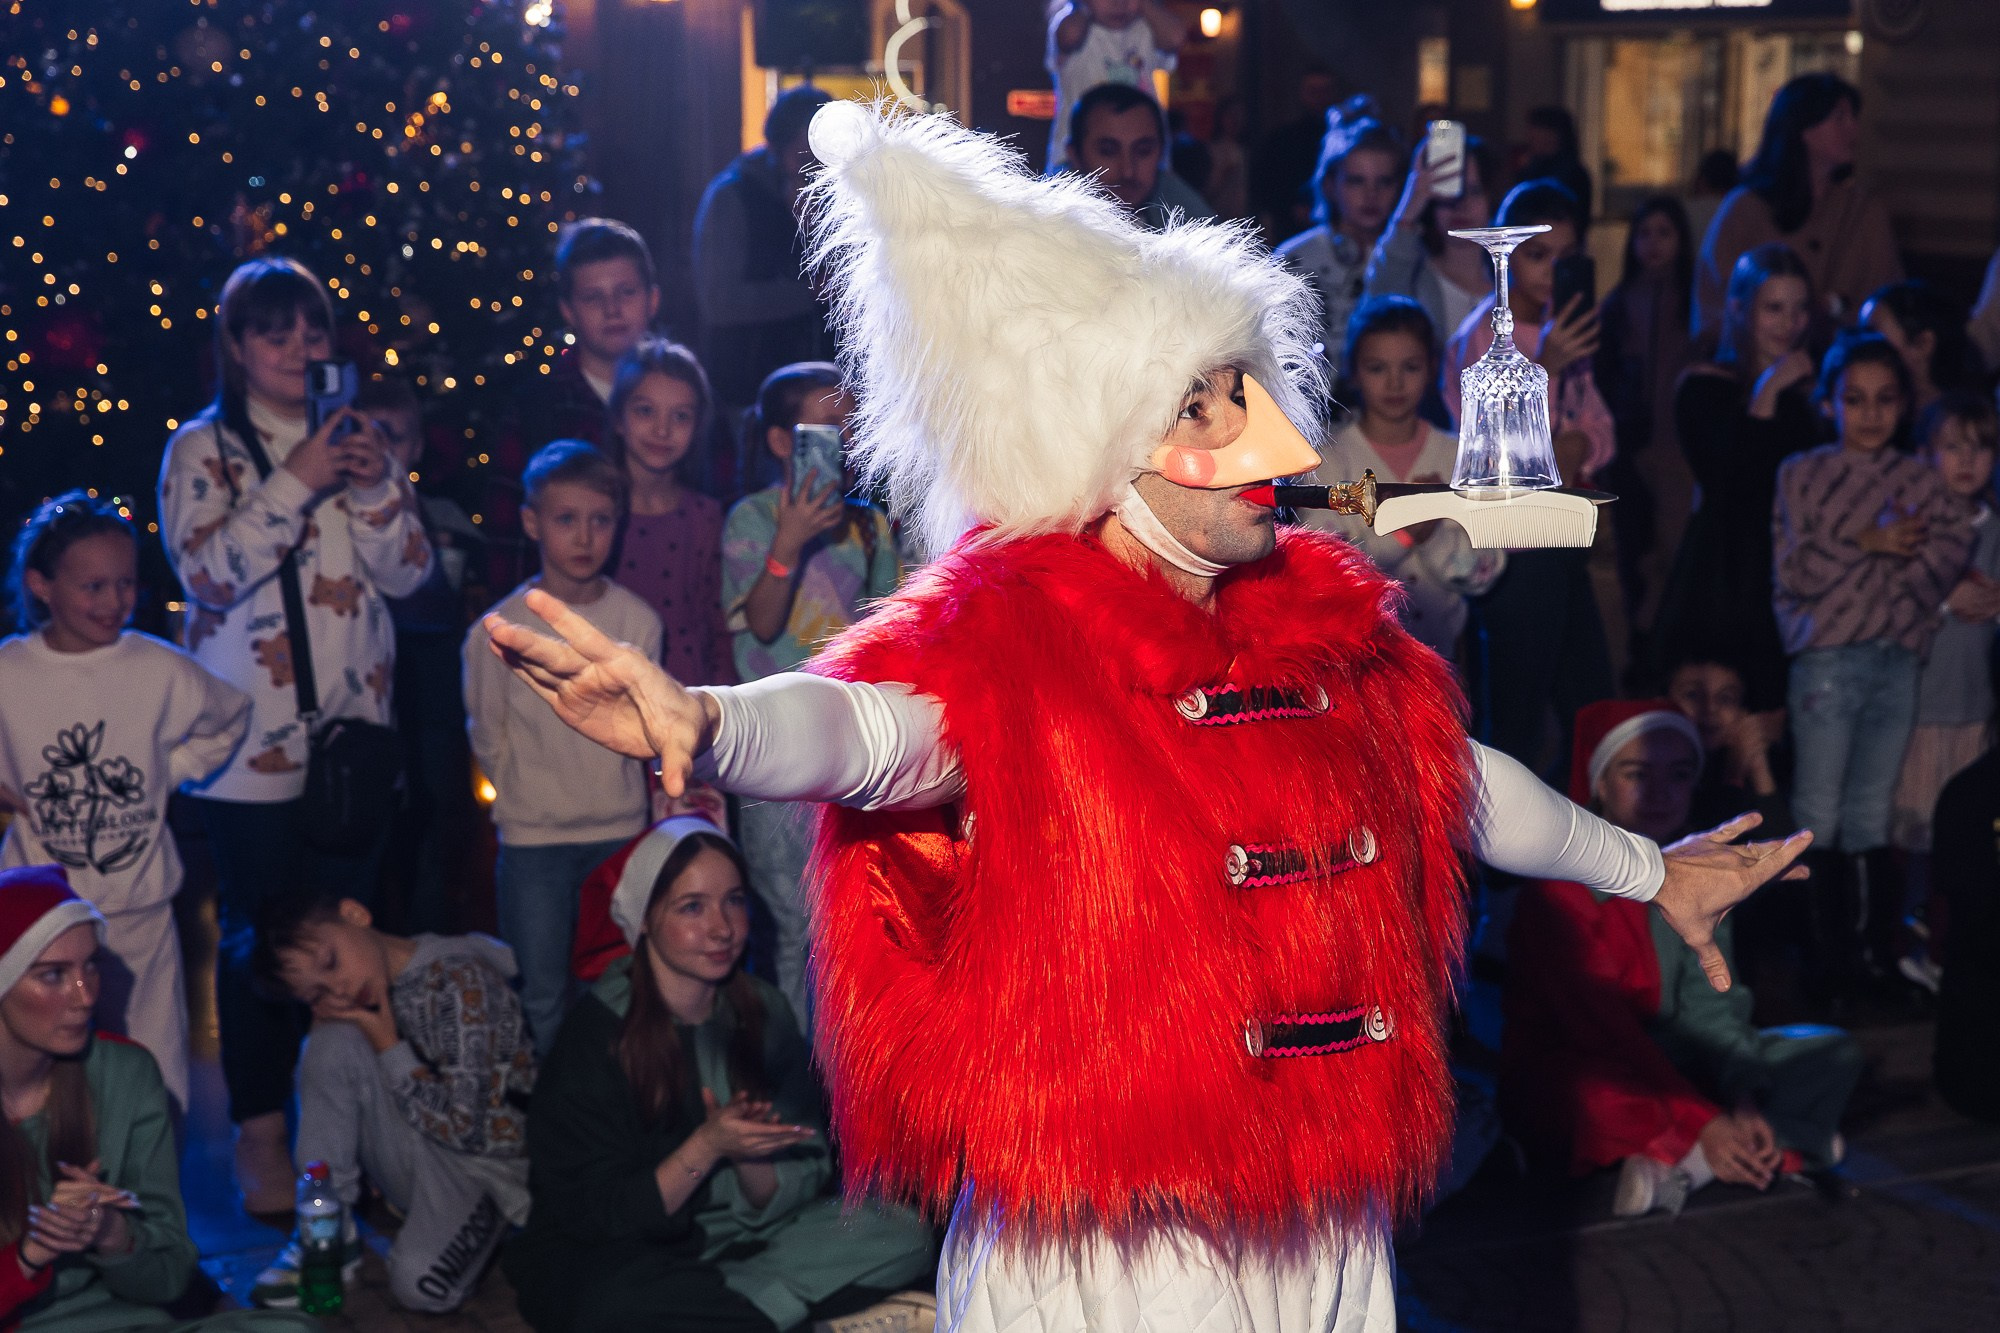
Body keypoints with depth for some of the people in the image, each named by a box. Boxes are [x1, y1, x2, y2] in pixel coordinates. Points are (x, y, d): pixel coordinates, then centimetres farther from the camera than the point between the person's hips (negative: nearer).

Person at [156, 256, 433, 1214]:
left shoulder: (360, 441, 12)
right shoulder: (204, 448, -1)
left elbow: (408, 572, 5)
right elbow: (206, 569, -15)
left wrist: (375, 486, -12)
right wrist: (296, 483, -20)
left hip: (356, 731, 4)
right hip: (255, 740, -4)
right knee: (260, 937, 0)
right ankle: (261, 1136, 10)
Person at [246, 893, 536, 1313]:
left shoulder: (458, 979, -21)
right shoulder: (371, 992, 1)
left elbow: (465, 1126, -21)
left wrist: (388, 1047, -17)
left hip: (488, 1166, -7)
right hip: (423, 1154, 7)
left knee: (419, 1284, -36)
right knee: (334, 1041, -17)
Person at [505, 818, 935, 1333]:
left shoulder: (762, 1014, 0)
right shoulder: (598, 1033, -13)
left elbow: (790, 1192, 0)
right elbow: (594, 1215, -14)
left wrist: (747, 1158, -23)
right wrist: (707, 1148, -25)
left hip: (739, 1241, 4)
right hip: (623, 1257, -4)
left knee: (904, 1234, -15)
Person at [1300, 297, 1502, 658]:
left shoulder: (1459, 457, 6)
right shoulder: (1328, 458, -2)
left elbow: (1484, 573, 1)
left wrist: (1435, 535, -17)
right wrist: (1397, 532, -23)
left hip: (1438, 651, 2)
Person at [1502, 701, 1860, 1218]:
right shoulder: (1563, 888, -18)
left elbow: (1709, 1004, -1)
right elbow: (1602, 1028, -22)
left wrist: (1741, 1098, -18)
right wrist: (1703, 1123, -25)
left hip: (1671, 1066, 8)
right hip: (1569, 1076, -8)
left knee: (1835, 1052, -4)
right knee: (1607, 1099, -42)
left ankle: (1679, 1165, -21)